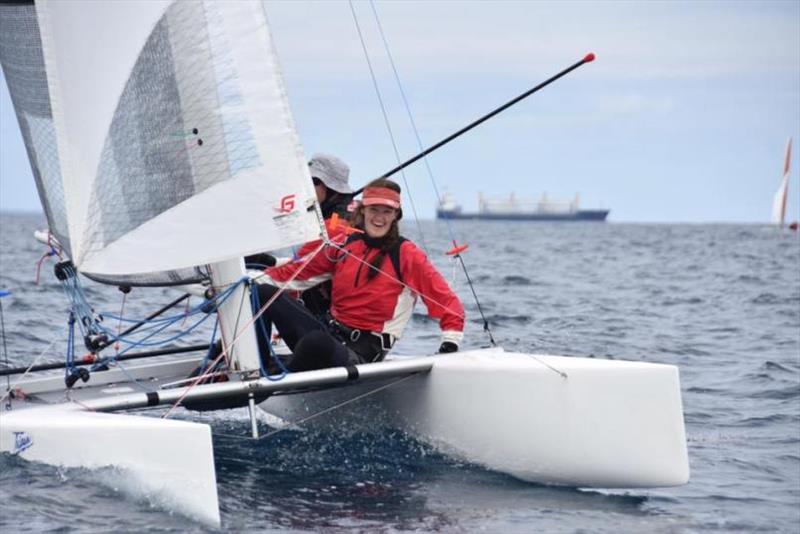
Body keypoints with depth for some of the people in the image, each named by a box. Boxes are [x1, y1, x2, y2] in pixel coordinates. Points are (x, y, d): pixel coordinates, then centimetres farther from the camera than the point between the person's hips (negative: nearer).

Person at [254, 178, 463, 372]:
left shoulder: (406, 254, -2)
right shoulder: (344, 245, 12)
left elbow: (445, 300, -3)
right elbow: (300, 271, 19)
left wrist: (450, 343, -16)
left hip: (363, 353, -6)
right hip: (330, 333, 6)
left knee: (316, 342, -39)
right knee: (264, 294, -8)